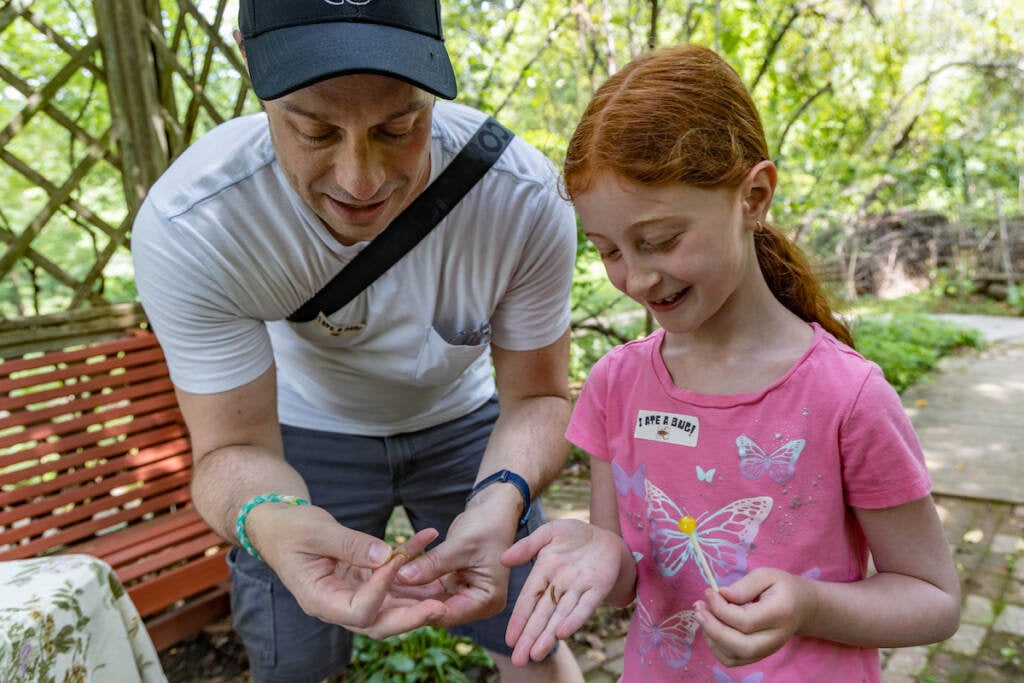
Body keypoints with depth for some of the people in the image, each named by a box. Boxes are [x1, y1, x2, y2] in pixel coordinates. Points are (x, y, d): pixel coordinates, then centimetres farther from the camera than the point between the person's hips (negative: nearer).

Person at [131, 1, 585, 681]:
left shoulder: (527, 197, -31)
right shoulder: (185, 228, -33)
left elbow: (536, 397, -20)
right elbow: (234, 447, -26)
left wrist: (501, 498, -42)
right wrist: (272, 520, -50)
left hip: (462, 418, 1)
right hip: (310, 430, 0)